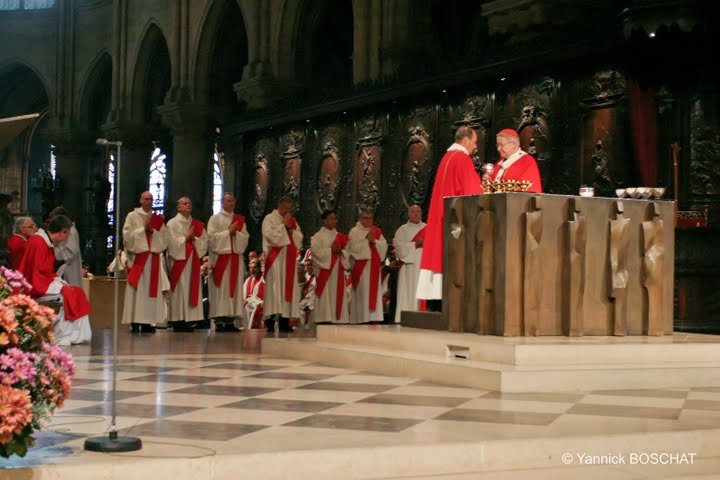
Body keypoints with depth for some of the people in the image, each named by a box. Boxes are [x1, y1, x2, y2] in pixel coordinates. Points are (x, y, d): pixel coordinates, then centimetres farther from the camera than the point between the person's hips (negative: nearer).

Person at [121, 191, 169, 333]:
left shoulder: (157, 219, 15)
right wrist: (143, 229, -11)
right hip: (137, 257, -3)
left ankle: (148, 322, 2)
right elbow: (127, 236, -4)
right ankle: (135, 321, -6)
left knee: (152, 289, -1)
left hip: (154, 258, 3)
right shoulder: (132, 216, 6)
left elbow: (164, 238, 7)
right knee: (137, 290, -8)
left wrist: (152, 231, -7)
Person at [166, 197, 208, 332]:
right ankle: (178, 320, -5)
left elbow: (204, 242, 8)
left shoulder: (198, 224, 15)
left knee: (192, 289, 0)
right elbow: (172, 243, -8)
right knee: (179, 290, -6)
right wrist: (186, 237, -8)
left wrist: (194, 238, -8)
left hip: (193, 261, 4)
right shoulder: (172, 223, 2)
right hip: (178, 261, -4)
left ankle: (189, 319, 2)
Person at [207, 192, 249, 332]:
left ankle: (230, 320, 2)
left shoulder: (240, 220, 16)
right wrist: (228, 232, -12)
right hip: (220, 257, -4)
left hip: (236, 258, 4)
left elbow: (245, 238, 7)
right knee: (220, 288, -8)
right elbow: (211, 237, -7)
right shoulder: (215, 219, 5)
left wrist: (236, 233, -10)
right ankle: (219, 320, -8)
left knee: (234, 288, 0)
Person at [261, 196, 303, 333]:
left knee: (289, 287, 0)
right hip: (275, 258, -5)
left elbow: (299, 238, 12)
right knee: (274, 287, -11)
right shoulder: (269, 219, 2)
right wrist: (283, 225, -9)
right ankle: (271, 321, -12)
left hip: (289, 259, 6)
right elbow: (270, 236, -12)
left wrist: (291, 228, -3)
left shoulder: (292, 221, 19)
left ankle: (284, 321, 2)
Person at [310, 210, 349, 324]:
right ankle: (324, 318, -11)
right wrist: (330, 250, -17)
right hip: (324, 268, -5)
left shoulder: (339, 236, 17)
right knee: (325, 294, -10)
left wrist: (340, 251, -8)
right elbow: (315, 251, -12)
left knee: (338, 294, 2)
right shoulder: (318, 236, 1)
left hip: (338, 269, 5)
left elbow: (347, 251, 13)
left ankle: (337, 318, 4)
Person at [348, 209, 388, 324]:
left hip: (374, 266, 5)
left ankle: (374, 316, 1)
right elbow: (353, 247, -12)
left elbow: (384, 245, 5)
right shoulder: (354, 232, 0)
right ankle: (361, 317, -4)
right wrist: (367, 240, -13)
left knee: (374, 291, 1)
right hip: (361, 266, -4)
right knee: (362, 293, -7)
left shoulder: (377, 231, 14)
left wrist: (374, 241, -12)